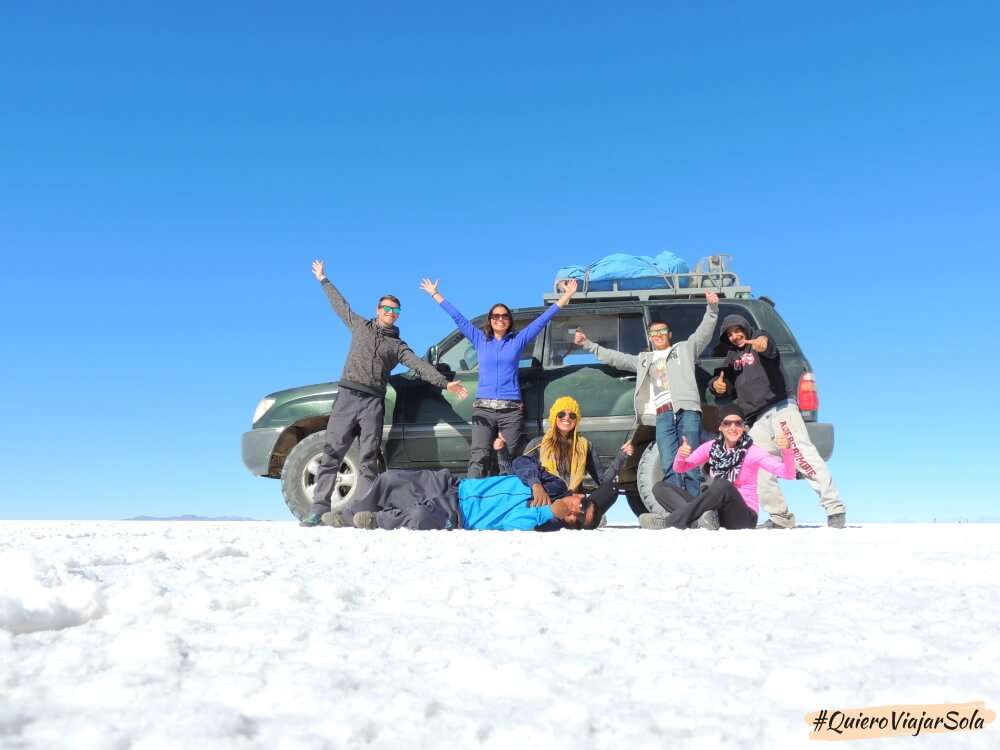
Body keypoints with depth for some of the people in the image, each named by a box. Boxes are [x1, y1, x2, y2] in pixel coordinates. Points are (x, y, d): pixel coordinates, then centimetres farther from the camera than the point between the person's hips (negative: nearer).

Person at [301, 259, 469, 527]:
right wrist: (323, 280, 33)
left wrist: (445, 383, -14)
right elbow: (340, 304, 27)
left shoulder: (398, 345, 13)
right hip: (347, 397, 0)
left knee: (368, 461, -2)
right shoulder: (360, 326, 18)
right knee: (331, 454, -5)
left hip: (374, 403, 0)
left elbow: (421, 366, 0)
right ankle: (319, 508, -5)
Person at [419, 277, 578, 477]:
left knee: (511, 458, 0)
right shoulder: (480, 339, 13)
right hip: (483, 409, 0)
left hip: (511, 409, 0)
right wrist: (435, 295, 19)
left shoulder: (518, 340, 11)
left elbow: (542, 320, 9)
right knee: (478, 456, -10)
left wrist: (565, 297, 6)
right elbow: (458, 318, 16)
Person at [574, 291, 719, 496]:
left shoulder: (684, 348, 22)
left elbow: (704, 332, 10)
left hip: (687, 409, -3)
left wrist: (712, 308, -5)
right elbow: (615, 358, 31)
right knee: (669, 467, -8)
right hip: (663, 414, 3)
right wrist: (588, 344, 29)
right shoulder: (644, 359, 31)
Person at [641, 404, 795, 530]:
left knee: (722, 485, -37)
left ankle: (669, 522, -30)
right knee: (660, 487, -7)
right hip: (716, 510, 5)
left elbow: (788, 475, -14)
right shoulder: (712, 447, 4)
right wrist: (681, 455, -16)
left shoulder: (753, 452, -8)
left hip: (743, 517, -5)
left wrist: (786, 452, -35)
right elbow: (680, 468, 8)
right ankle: (702, 517, -32)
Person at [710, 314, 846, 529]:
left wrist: (763, 342, -47)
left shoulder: (760, 339, 3)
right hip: (757, 421, 7)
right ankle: (781, 517, 13)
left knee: (804, 456, -17)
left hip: (780, 409, -7)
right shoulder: (731, 356, 20)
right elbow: (727, 384, 24)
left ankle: (835, 509, -17)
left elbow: (771, 350, -21)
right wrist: (716, 384, -1)